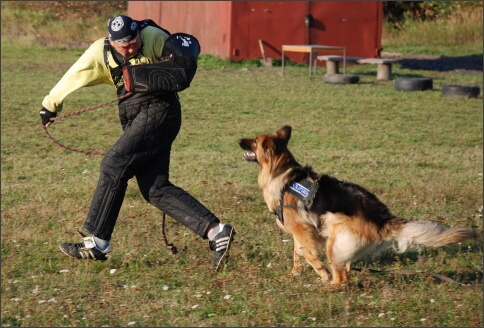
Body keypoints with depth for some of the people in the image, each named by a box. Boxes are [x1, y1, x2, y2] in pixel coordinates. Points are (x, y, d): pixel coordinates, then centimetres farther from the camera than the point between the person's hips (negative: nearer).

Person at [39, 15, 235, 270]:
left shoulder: (152, 37, -9)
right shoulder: (100, 53, 3)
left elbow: (188, 46, 1)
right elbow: (72, 78, 12)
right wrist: (49, 106, 19)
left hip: (158, 112, -6)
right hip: (134, 121, 6)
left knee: (114, 164, -16)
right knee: (156, 189, -4)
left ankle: (97, 242, -11)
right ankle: (215, 232, -6)